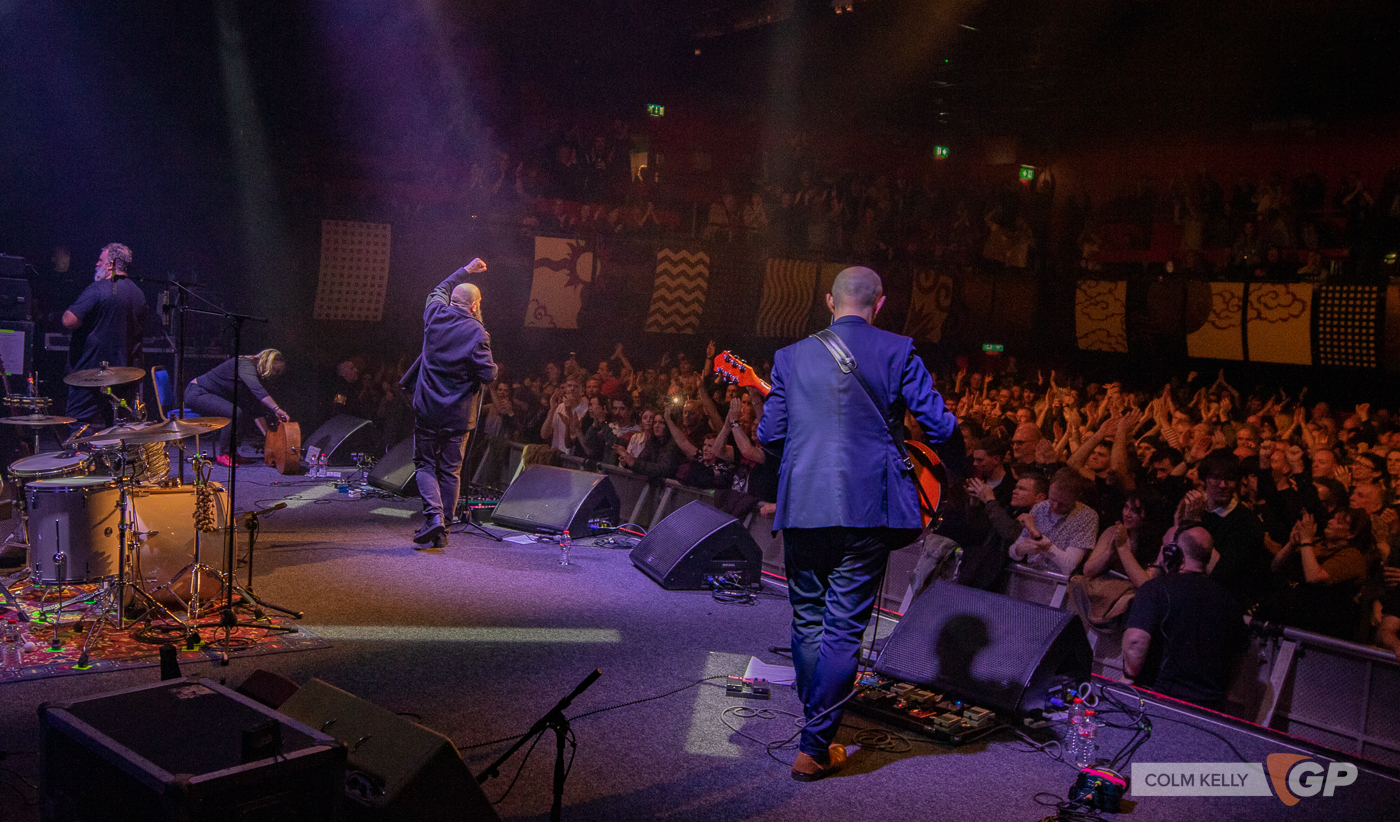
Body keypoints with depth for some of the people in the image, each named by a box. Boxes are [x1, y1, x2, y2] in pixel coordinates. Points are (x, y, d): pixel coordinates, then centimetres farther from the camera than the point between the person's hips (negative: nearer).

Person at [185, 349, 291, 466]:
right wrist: (277, 410, -45)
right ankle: (223, 456, -15)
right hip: (196, 393, -10)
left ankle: (232, 453, 6)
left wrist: (267, 434, -2)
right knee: (234, 413, -26)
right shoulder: (245, 364, -20)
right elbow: (258, 391, -38)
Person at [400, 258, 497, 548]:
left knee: (425, 464, 11)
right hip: (458, 413, -1)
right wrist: (493, 366, 9)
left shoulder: (435, 316, -1)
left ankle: (433, 514, -11)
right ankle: (443, 530, 11)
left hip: (427, 407, 2)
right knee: (450, 471, 9)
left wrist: (464, 271, 30)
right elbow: (488, 375, -14)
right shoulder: (477, 333, -12)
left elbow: (439, 291, 22)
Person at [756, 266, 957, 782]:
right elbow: (939, 426, -4)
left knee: (807, 620, 16)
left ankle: (818, 728, 28)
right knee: (843, 626, 2)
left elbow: (769, 434, 10)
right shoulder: (897, 352, -1)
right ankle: (815, 748, 3)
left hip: (802, 507, 3)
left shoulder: (792, 357, 7)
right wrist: (950, 429, 18)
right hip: (866, 508, -2)